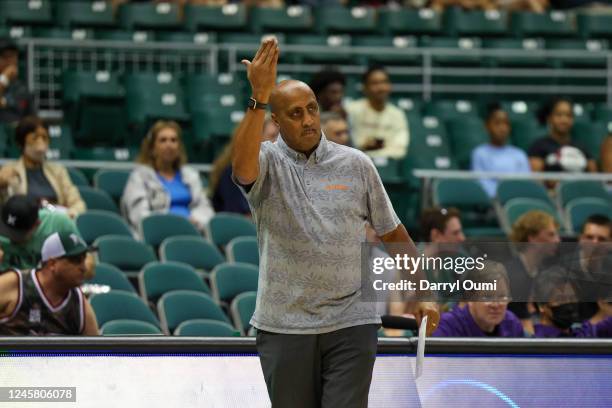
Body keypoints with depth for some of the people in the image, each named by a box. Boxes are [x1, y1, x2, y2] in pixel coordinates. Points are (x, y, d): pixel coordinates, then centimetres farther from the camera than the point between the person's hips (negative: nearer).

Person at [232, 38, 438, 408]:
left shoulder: (357, 165, 4)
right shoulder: (268, 163, -2)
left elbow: (393, 234, 11)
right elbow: (243, 168, -28)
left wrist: (422, 294, 4)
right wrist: (259, 97, -38)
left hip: (351, 324, 0)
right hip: (284, 327, 0)